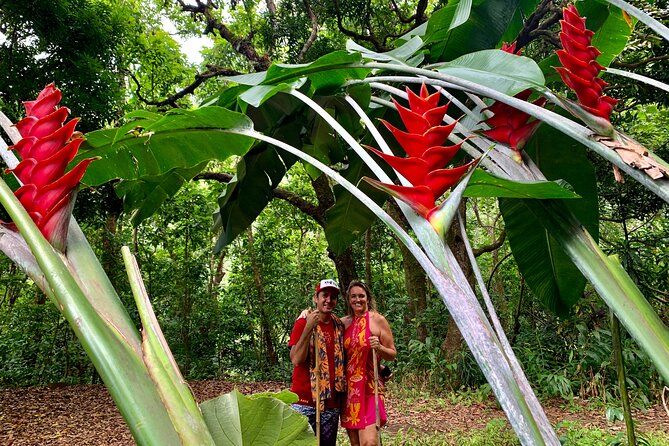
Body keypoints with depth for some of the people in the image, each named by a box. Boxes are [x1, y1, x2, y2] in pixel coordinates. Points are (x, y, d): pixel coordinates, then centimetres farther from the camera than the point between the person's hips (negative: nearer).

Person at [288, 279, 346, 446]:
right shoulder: (303, 322, -5)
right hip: (305, 402, -4)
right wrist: (308, 327, -24)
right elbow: (296, 360, -16)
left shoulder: (339, 325, 8)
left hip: (331, 403, 4)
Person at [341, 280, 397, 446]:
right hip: (348, 387, 4)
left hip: (369, 387, -4)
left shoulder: (378, 320, -3)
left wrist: (379, 348, -21)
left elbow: (392, 355, -1)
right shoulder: (344, 322, 8)